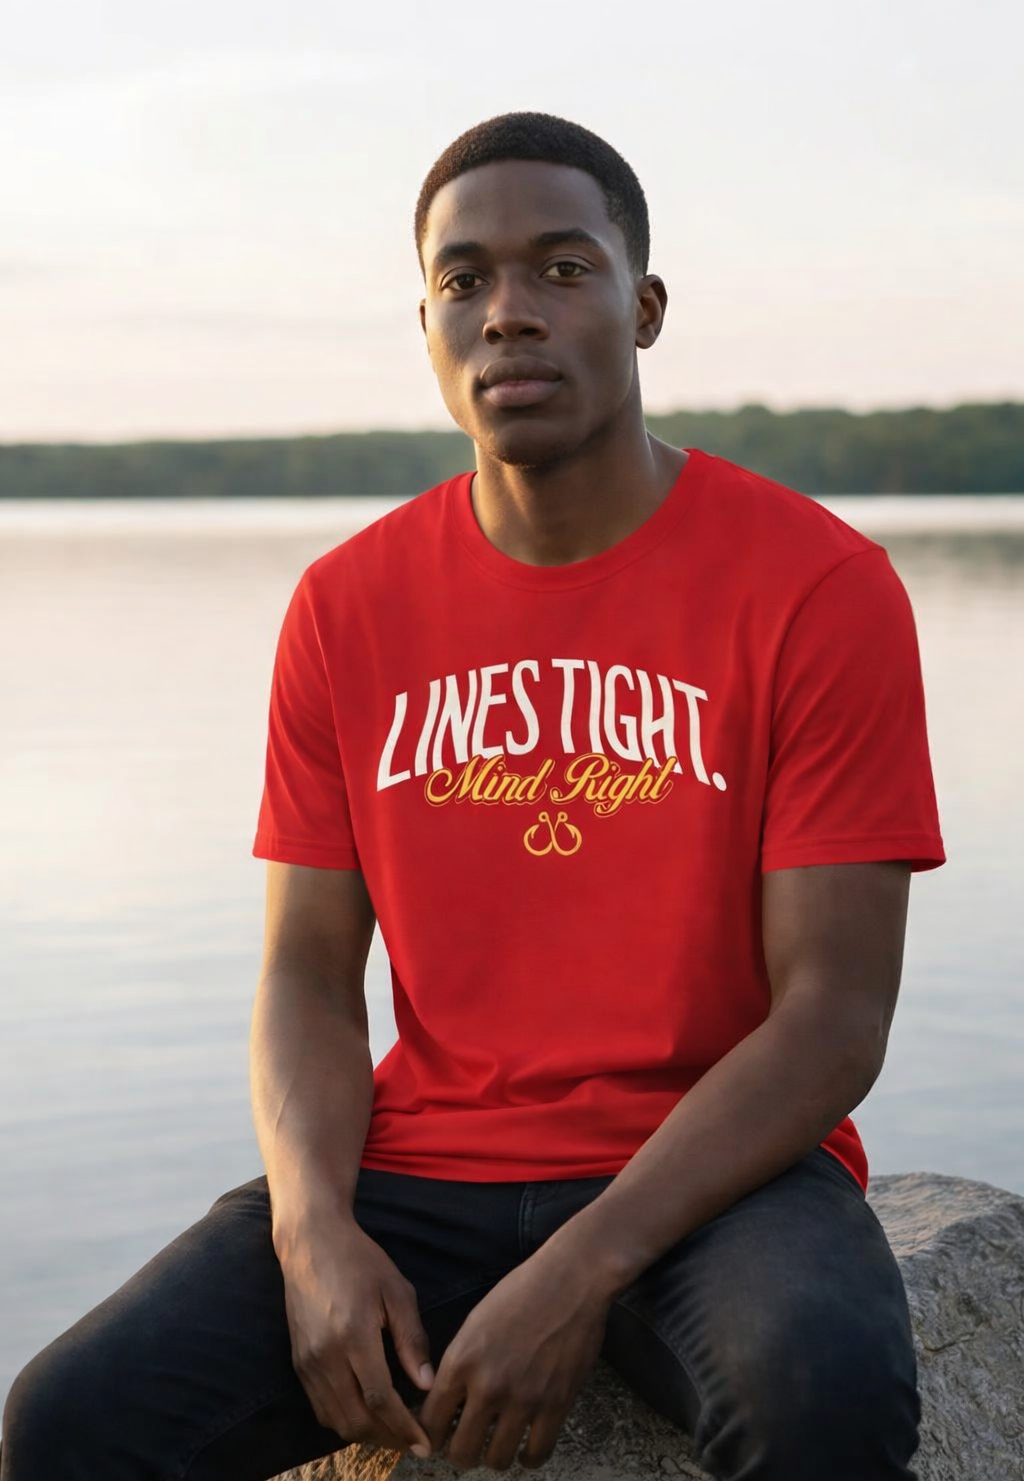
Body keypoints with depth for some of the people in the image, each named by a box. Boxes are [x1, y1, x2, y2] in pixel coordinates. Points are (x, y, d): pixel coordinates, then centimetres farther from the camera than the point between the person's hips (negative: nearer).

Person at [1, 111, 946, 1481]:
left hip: (712, 1173, -2)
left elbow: (834, 1016, -10)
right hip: (421, 1175, 3)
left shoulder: (820, 586, -7)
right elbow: (310, 975, 6)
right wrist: (317, 1235, -14)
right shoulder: (346, 607, 6)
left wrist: (580, 1274, -20)